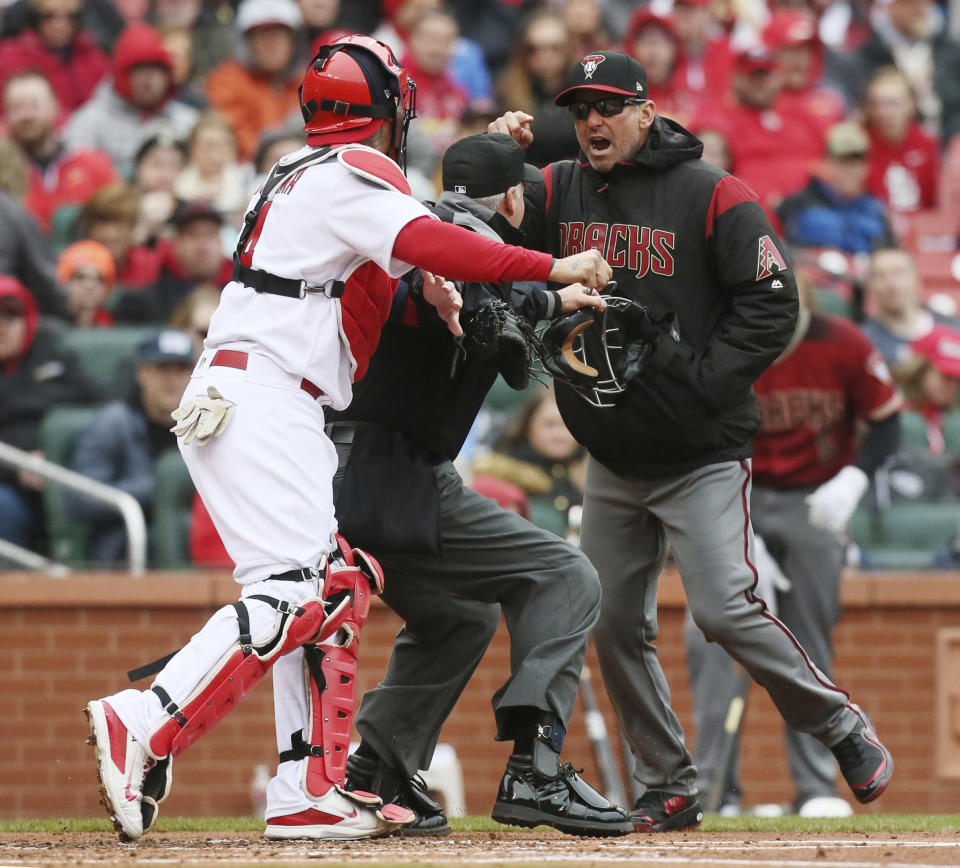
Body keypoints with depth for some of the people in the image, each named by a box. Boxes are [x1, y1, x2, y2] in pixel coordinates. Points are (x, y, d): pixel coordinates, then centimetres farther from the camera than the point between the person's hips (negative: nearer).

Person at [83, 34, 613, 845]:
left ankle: (313, 790, 6)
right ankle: (145, 725, -28)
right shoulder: (355, 172, -7)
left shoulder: (301, 173, 21)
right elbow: (428, 243, -22)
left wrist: (416, 286, 6)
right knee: (299, 591, -18)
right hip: (260, 403, -10)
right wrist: (554, 268, -23)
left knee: (335, 585, 10)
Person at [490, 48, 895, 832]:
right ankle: (669, 791, 15)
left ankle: (843, 729, 3)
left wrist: (699, 383, -18)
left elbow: (772, 305, -12)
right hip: (612, 463, 6)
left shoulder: (711, 196, -9)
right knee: (614, 624, 4)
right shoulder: (560, 192, 6)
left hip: (702, 457, -6)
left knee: (724, 609, -16)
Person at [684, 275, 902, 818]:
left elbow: (886, 425, -2)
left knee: (810, 646, -1)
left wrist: (853, 479, -22)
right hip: (740, 506, 0)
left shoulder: (844, 346, -11)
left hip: (814, 507, 0)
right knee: (709, 632, -15)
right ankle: (714, 786, -13)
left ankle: (817, 788, 8)